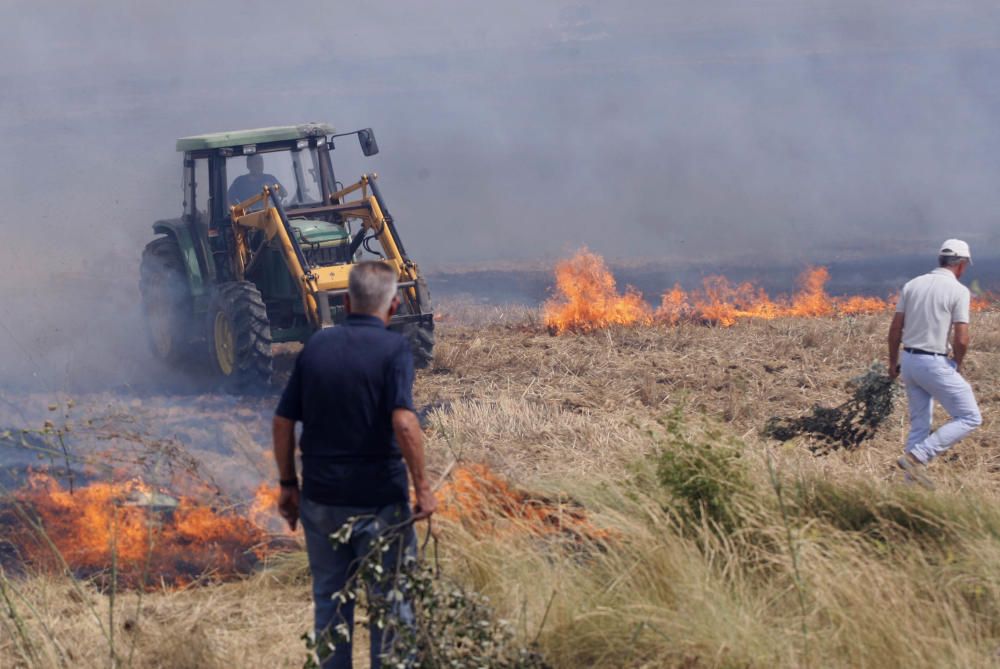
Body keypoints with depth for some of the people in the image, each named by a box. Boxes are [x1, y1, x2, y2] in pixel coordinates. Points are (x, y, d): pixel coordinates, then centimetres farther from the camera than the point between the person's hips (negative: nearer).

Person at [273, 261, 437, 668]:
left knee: (330, 600, 14)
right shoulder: (392, 348, -11)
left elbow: (283, 422, 5)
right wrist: (422, 487, -15)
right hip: (379, 498, -4)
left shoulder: (317, 346, 3)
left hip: (320, 497, 4)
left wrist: (288, 484, 14)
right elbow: (404, 423, -23)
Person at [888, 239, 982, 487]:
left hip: (909, 361, 7)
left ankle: (912, 482, 16)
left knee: (919, 424, 17)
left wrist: (893, 362, 19)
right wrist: (957, 365, 3)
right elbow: (961, 339, -15)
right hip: (935, 364, -7)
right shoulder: (958, 291, -10)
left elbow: (895, 329, 8)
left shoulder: (913, 285, 7)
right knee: (970, 418, 2)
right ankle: (917, 457, -8)